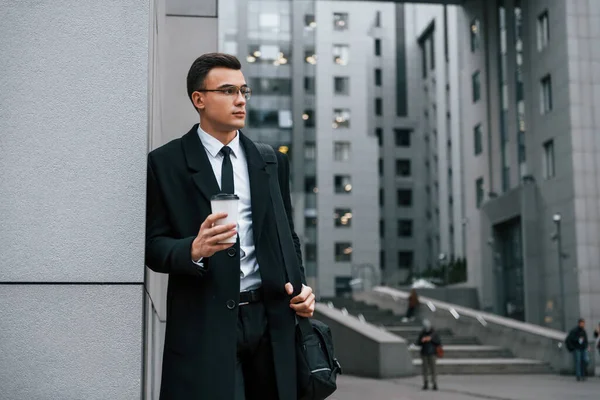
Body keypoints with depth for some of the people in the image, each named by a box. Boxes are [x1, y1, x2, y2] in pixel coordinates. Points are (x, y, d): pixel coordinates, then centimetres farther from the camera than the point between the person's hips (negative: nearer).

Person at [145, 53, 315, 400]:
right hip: (203, 325, -3)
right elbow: (154, 245, -3)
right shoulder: (165, 163, 0)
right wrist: (193, 250, -22)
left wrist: (298, 285, 1)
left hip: (270, 318, 4)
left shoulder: (272, 163, 12)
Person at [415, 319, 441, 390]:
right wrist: (421, 341, -18)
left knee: (433, 369, -8)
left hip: (432, 354, -2)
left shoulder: (434, 333, -3)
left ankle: (435, 385, -4)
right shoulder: (421, 334, 3)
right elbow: (418, 343, 4)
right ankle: (425, 384, 7)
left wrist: (431, 339, -20)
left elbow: (439, 343, -7)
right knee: (425, 369, 0)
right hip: (424, 354, 2)